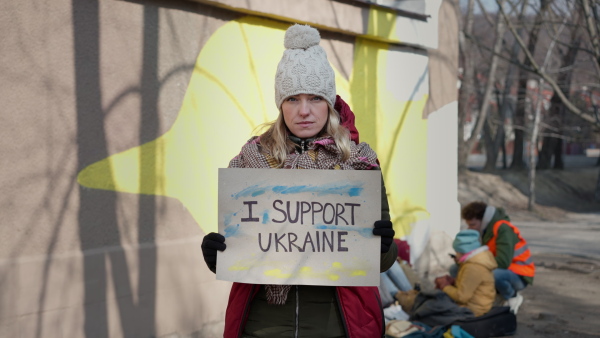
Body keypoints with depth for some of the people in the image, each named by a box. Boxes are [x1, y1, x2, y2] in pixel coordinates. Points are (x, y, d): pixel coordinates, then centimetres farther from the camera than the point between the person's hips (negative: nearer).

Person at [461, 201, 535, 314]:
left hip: (519, 276, -9)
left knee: (493, 274, -43)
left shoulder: (503, 229, -22)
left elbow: (503, 262, -31)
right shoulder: (484, 229, 4)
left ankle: (512, 297, -8)